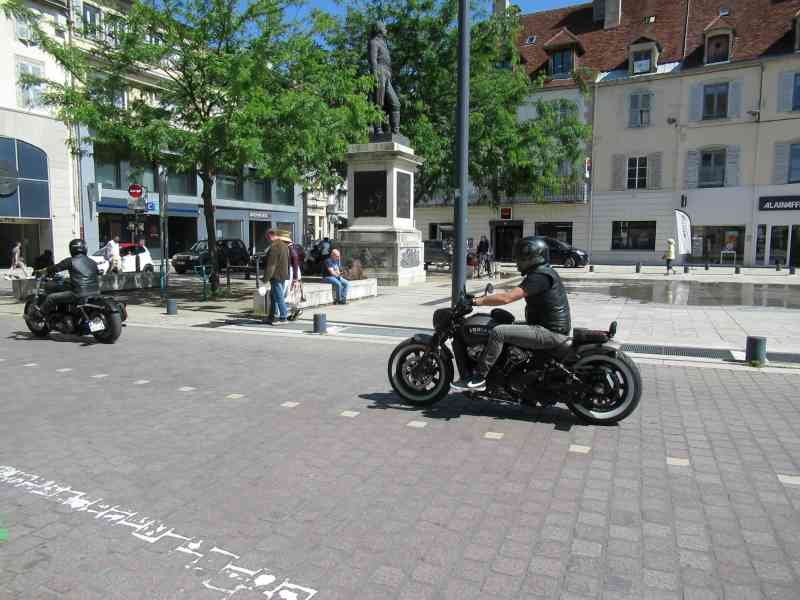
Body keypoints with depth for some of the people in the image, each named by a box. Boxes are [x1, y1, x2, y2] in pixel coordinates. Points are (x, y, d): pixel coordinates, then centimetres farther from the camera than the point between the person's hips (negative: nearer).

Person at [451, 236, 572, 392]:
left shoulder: (539, 276, -18)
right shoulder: (544, 272, 14)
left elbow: (507, 298, -24)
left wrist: (477, 301, -18)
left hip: (550, 332, -11)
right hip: (553, 327, 11)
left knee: (498, 332, -20)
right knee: (507, 327, 22)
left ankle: (478, 379, -16)